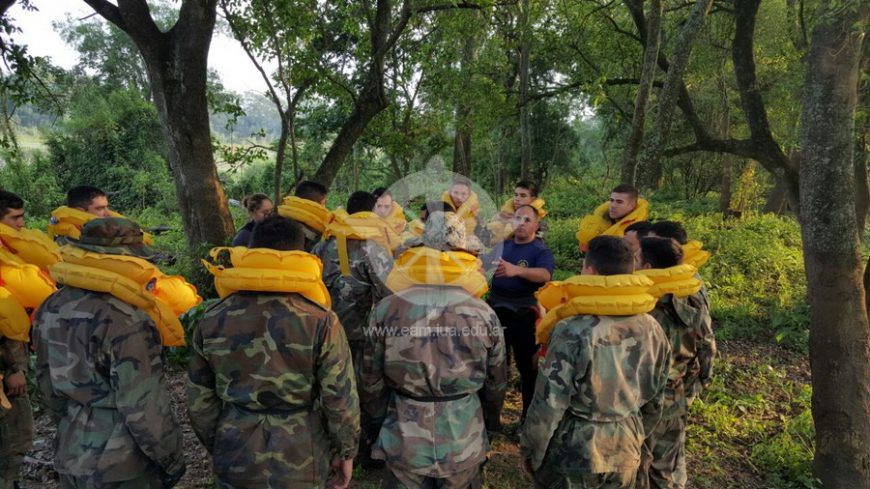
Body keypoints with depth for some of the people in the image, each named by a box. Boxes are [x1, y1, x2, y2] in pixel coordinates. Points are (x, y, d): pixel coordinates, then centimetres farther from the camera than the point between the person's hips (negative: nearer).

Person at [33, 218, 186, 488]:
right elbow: (143, 407, -24)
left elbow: (47, 384, 10)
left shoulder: (51, 309, 0)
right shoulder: (127, 322, -26)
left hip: (71, 458, 7)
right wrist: (172, 459, -10)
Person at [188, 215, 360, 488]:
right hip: (300, 462, -2)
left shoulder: (212, 321, -7)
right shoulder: (320, 322, -18)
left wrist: (217, 448, 16)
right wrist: (346, 451, 1)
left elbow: (200, 402, 1)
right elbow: (341, 399, -14)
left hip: (235, 462, 3)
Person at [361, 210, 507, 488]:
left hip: (404, 444, 0)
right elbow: (495, 386, 1)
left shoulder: (387, 310, -13)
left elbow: (371, 383, -3)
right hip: (464, 446, 1)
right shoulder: (484, 314, -11)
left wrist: (375, 425, 15)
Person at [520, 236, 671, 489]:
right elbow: (655, 401, 5)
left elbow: (548, 405, -20)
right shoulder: (652, 329, -7)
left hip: (573, 454, -5)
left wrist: (530, 452, -5)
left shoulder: (574, 331, -25)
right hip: (625, 453, 5)